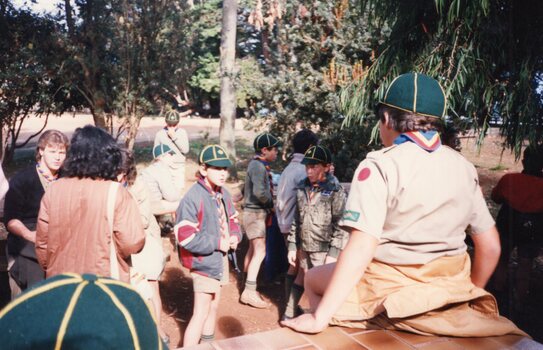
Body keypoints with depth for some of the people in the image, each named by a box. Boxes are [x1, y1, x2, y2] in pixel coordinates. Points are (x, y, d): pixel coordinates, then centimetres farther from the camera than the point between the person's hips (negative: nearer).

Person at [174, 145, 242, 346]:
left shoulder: (223, 194, 3)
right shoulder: (193, 198, -24)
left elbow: (232, 219, 16)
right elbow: (185, 238, -27)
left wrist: (235, 237, -6)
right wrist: (218, 243, -22)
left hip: (221, 258, 9)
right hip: (203, 261, -9)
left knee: (213, 306, 24)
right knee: (201, 313, -5)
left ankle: (207, 345, 45)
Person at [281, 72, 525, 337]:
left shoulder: (380, 166, -16)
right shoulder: (464, 168, 1)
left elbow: (361, 249, -24)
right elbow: (490, 246, 4)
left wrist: (319, 317, -20)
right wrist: (470, 293, 21)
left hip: (389, 291, -5)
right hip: (450, 290, 6)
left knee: (313, 278, 21)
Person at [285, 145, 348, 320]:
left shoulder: (335, 192, -10)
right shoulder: (302, 188, 7)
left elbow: (341, 226, -11)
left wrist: (333, 254, -14)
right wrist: (292, 246, 12)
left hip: (324, 250, -6)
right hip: (304, 248, 6)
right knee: (301, 280, 20)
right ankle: (289, 314, 34)